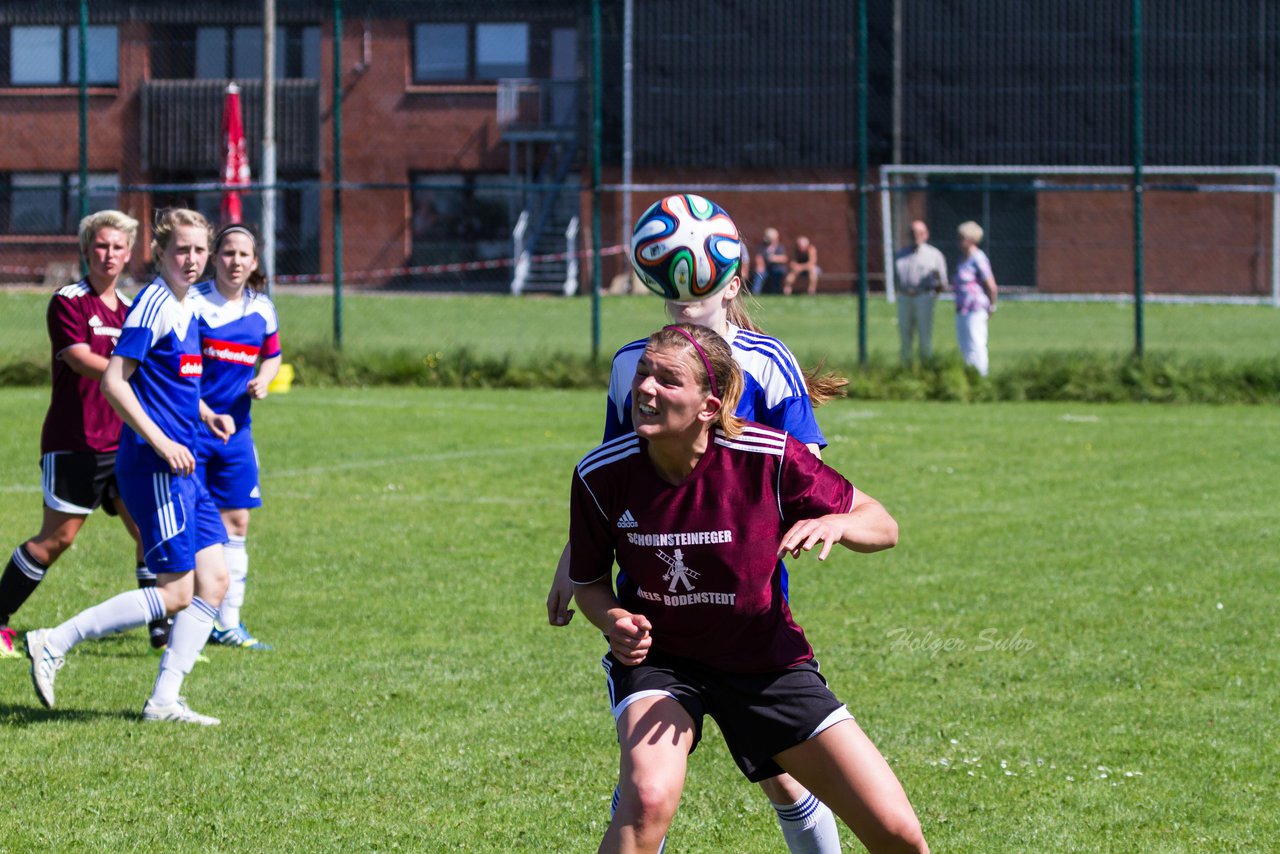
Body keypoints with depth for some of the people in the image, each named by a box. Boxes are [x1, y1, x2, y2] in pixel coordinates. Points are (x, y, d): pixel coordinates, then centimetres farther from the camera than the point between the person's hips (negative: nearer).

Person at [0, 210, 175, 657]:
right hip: (73, 442, -6)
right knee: (57, 538, -4)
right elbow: (81, 360, -21)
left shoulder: (130, 308, 13)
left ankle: (162, 627, 5)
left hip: (122, 443, 6)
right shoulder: (68, 301, -7)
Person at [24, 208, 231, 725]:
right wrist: (162, 443, -21)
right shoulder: (153, 305, -14)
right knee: (175, 594, -7)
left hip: (182, 468, 9)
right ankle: (53, 644, -2)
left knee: (214, 581, 5)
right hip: (153, 468, -9)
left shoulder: (185, 310, 14)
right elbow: (112, 382, -19)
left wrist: (206, 415, 13)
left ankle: (164, 701, 7)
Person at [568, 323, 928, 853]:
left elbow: (884, 527, -10)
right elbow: (589, 581, 2)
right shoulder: (601, 476, -16)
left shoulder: (768, 458, -21)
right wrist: (613, 621, -21)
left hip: (766, 661, 1)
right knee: (648, 800, -33)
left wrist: (834, 524, -33)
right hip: (658, 656, -1)